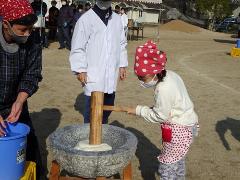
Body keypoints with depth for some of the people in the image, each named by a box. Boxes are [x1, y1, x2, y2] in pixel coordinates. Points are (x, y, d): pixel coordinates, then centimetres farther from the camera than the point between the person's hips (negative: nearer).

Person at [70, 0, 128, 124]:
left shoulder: (117, 19, 10)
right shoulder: (86, 19, -8)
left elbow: (122, 44, 17)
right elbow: (78, 47, -7)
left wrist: (122, 65, 13)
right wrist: (80, 70, -11)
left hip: (111, 74, 6)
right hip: (93, 74, -5)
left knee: (107, 107, 15)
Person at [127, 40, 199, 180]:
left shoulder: (163, 89, -28)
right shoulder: (169, 74, -1)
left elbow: (159, 116, -18)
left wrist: (138, 110, -9)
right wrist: (154, 109, 4)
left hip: (179, 129, -10)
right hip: (186, 123, 10)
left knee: (167, 168, -2)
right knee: (178, 162, 26)